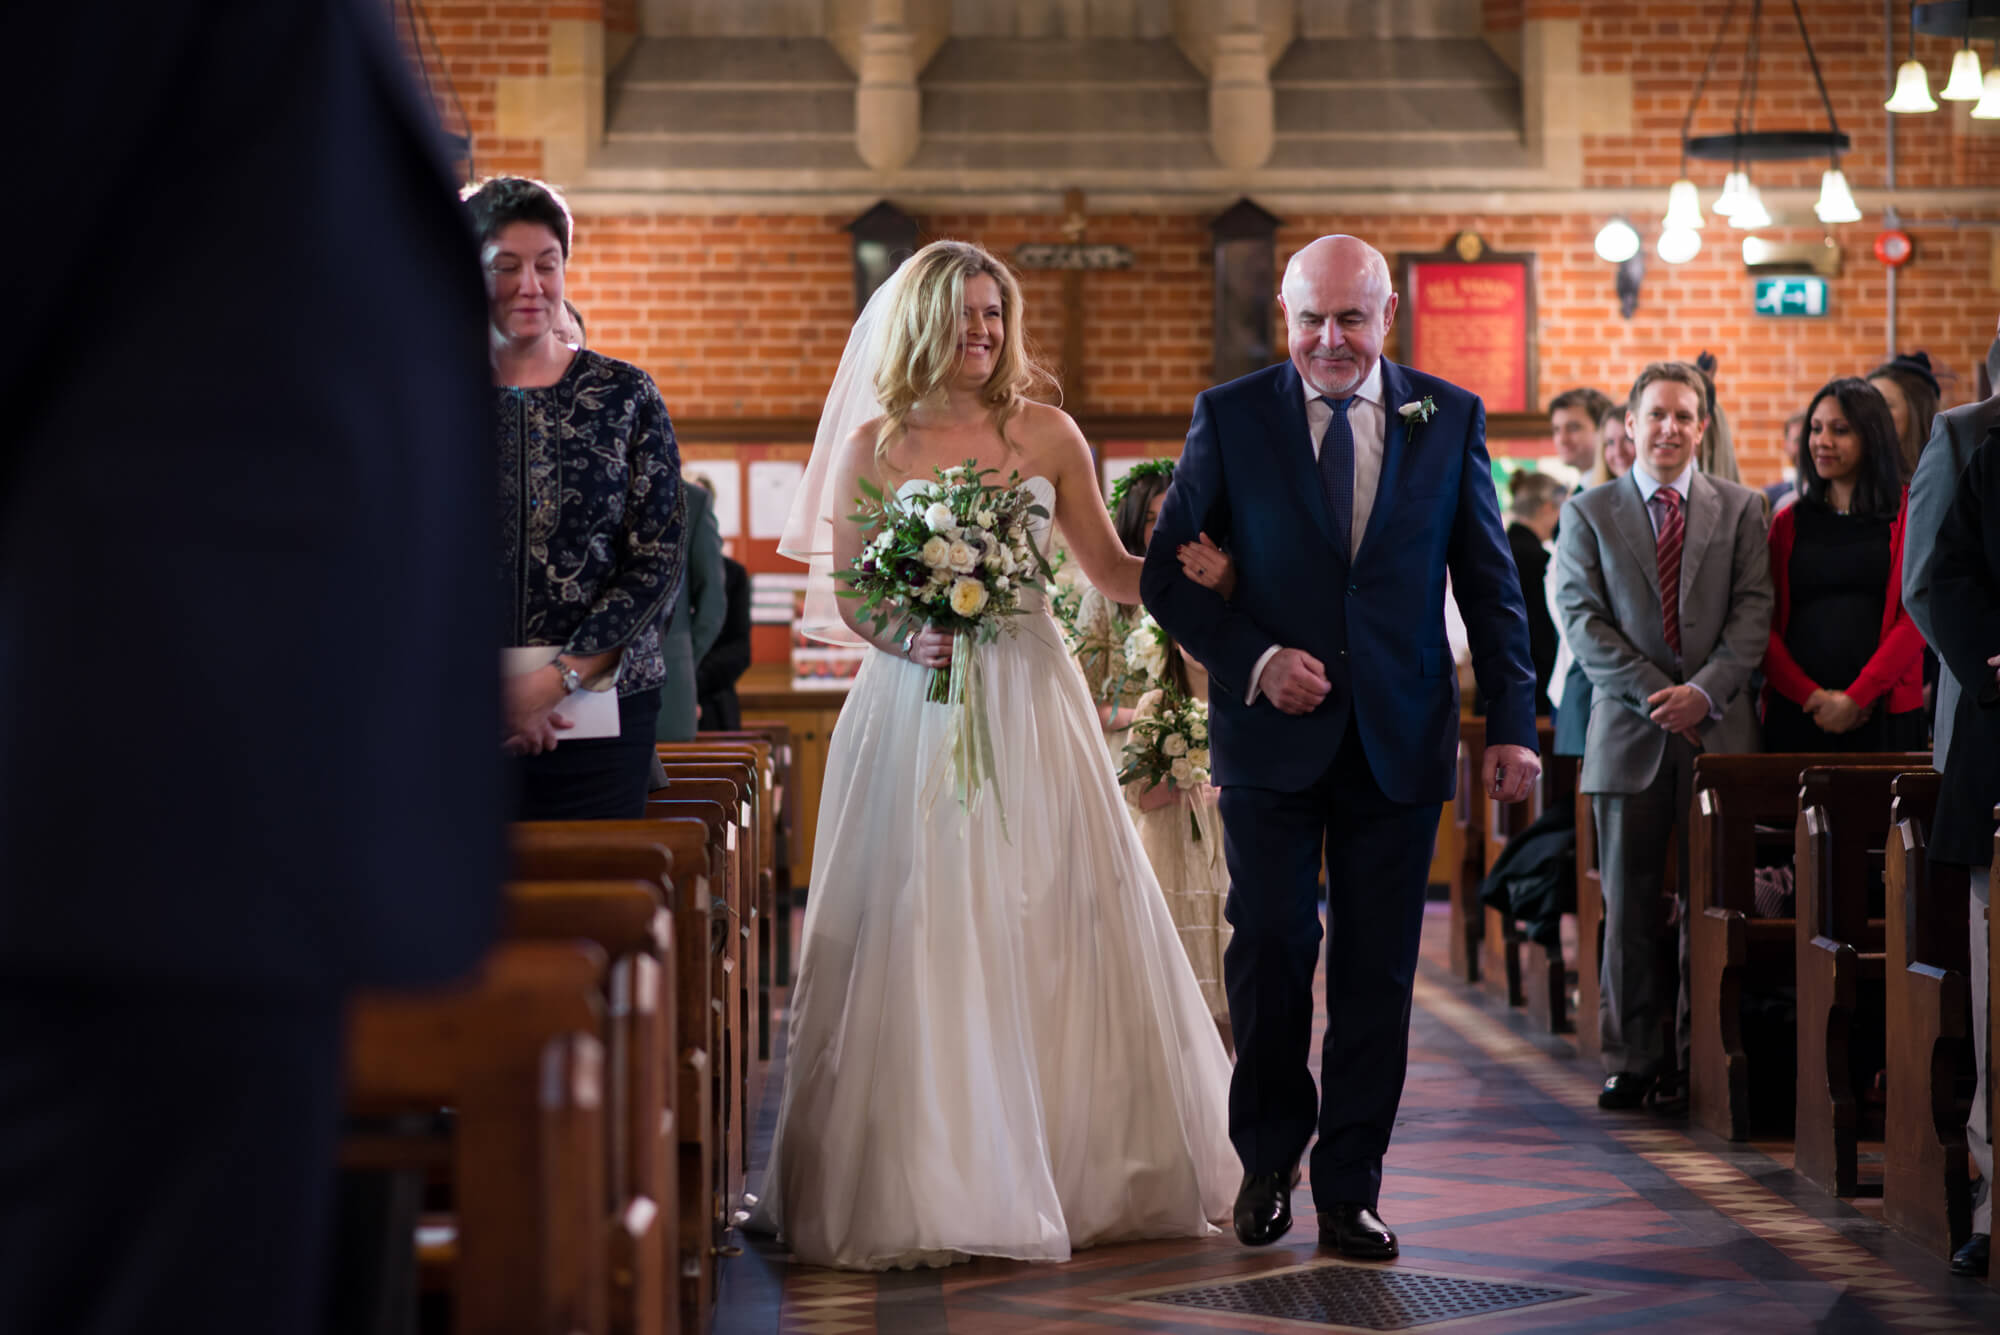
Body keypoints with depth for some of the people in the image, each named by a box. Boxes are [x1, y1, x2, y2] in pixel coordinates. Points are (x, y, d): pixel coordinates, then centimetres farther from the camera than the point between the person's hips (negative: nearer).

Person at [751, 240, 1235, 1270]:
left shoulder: (1046, 435, 7)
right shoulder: (874, 444, 4)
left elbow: (1111, 570, 9)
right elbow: (834, 598, 4)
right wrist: (903, 639, -14)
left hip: (1030, 709, 2)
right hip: (915, 713, -1)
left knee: (1053, 934, 2)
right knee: (919, 943, -4)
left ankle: (1070, 1172, 15)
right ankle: (925, 1182, 5)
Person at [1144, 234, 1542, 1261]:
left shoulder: (1451, 419, 5)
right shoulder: (1228, 418, 1)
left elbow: (1490, 584, 7)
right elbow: (1168, 572, 1)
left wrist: (1513, 723, 0)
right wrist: (1253, 659, -12)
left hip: (1399, 740, 1)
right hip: (1271, 734, -1)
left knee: (1377, 973, 5)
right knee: (1269, 954, 3)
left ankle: (1350, 1188, 15)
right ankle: (1268, 1163, 23)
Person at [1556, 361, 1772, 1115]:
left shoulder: (1740, 510, 9)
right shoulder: (1589, 513, 7)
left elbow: (1753, 613, 1)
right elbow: (1582, 618, -1)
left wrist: (1704, 691, -13)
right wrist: (1655, 693, -12)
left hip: (1719, 730, 0)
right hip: (1629, 733, 0)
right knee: (1629, 907, 3)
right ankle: (1633, 1059, 10)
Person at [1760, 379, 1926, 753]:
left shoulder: (1909, 517, 5)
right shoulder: (1788, 523, 12)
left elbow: (1915, 618, -3)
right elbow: (1765, 626, 6)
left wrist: (1856, 698, -12)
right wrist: (1813, 696, -9)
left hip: (1883, 712, -2)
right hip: (1795, 714, 2)